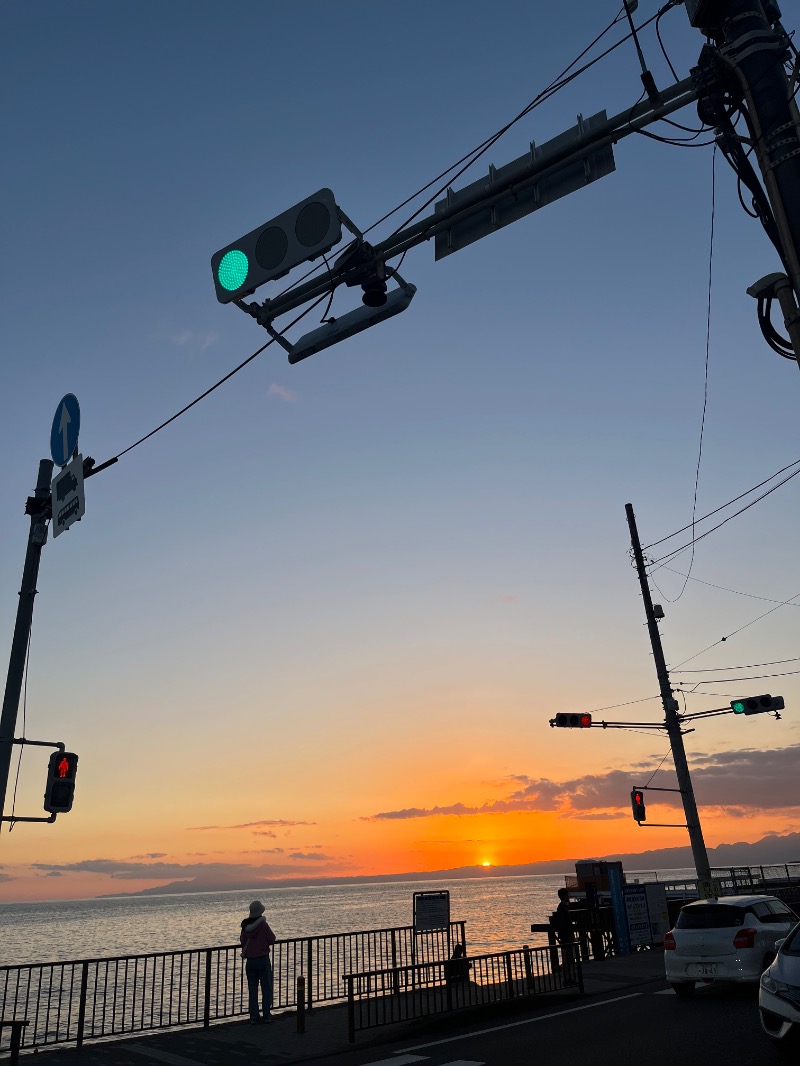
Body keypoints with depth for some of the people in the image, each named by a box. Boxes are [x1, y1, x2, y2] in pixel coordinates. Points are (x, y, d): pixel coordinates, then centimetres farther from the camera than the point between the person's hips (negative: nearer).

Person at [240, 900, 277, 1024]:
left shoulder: (245, 925, -3)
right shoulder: (263, 924, -17)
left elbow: (242, 941, 10)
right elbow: (272, 940, -10)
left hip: (250, 961, 4)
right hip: (263, 960, -4)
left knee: (252, 989, 11)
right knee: (266, 988, 8)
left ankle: (254, 1016, 11)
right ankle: (266, 1015, 8)